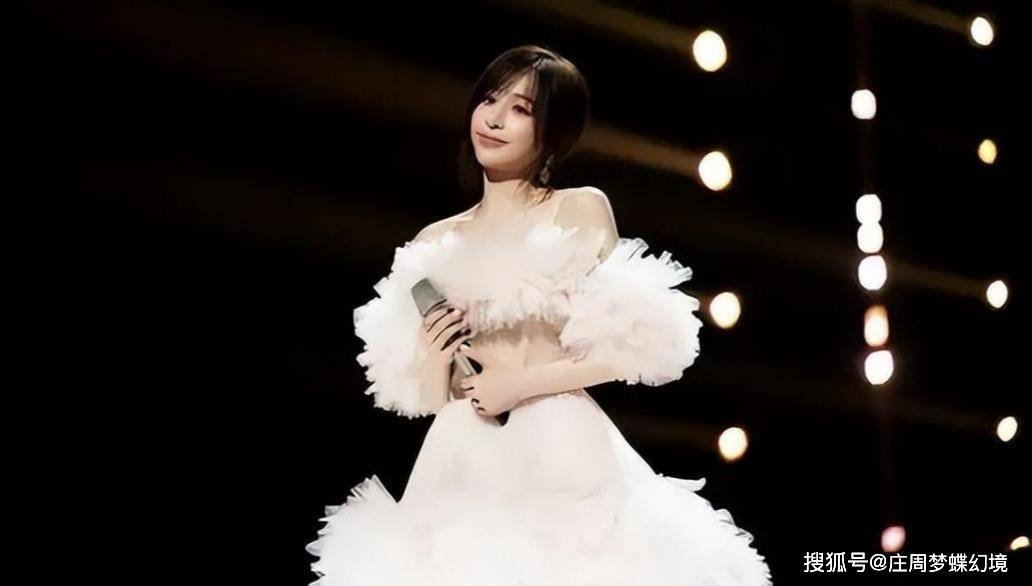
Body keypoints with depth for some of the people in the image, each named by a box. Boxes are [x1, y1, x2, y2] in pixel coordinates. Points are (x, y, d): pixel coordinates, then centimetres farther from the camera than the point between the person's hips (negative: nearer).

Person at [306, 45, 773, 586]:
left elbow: (625, 350, -4)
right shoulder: (436, 242, 13)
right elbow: (433, 398, 15)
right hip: (460, 466, 3)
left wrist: (519, 385, -9)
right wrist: (433, 361, -5)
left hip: (557, 453, -3)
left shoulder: (582, 209, 2)